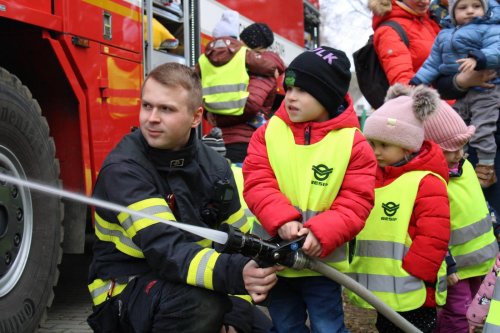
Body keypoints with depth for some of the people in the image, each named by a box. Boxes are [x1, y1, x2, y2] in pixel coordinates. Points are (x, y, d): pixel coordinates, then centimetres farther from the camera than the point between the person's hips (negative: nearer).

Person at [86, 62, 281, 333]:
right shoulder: (123, 168, -18)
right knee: (201, 304, -32)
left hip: (189, 284, 6)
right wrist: (235, 274, -45)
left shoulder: (214, 166, 0)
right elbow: (165, 249, -31)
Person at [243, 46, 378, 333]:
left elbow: (355, 203, -12)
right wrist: (282, 221, -26)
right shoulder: (268, 132, -2)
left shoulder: (352, 142, -9)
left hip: (323, 260, -2)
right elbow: (257, 185, -9)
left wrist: (321, 234, -28)